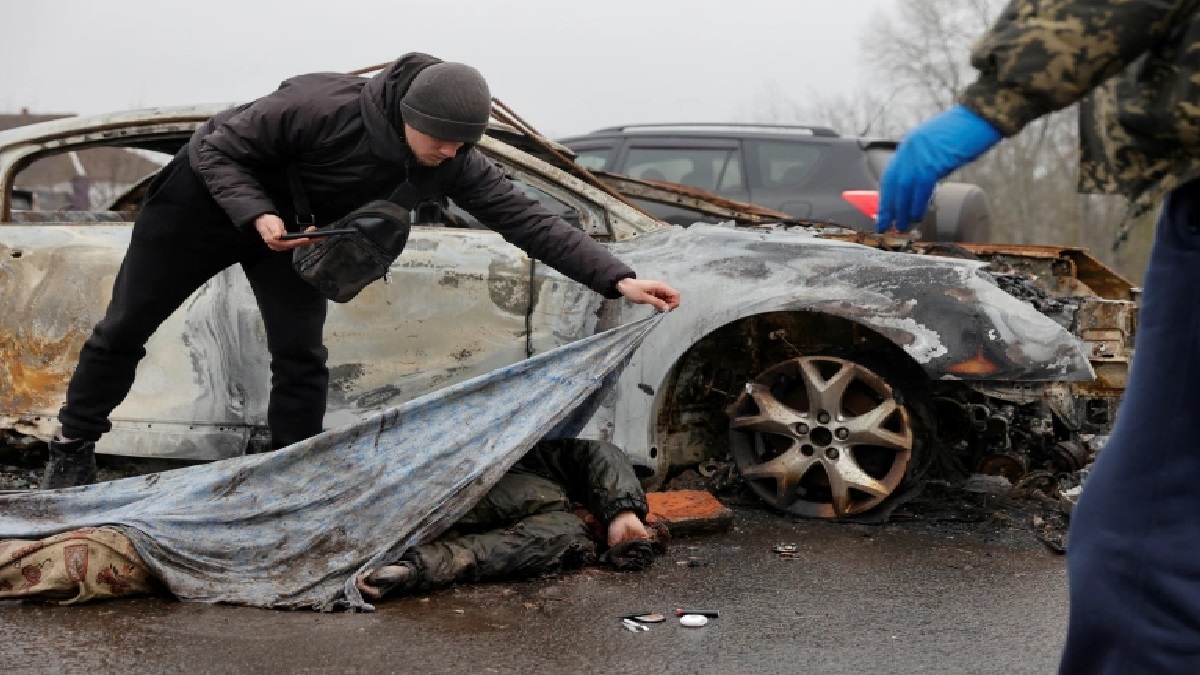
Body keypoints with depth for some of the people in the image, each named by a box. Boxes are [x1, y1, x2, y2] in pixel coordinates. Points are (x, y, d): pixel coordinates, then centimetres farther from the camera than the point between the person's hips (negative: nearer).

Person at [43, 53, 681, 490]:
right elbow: (218, 148, -26)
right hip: (209, 196, -3)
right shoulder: (323, 106, -38)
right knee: (125, 327, 6)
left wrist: (618, 279, -35)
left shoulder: (450, 162, -24)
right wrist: (257, 214, -41)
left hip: (293, 224, 4)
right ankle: (73, 453, 24)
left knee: (301, 355, -7)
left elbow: (524, 216, -27)